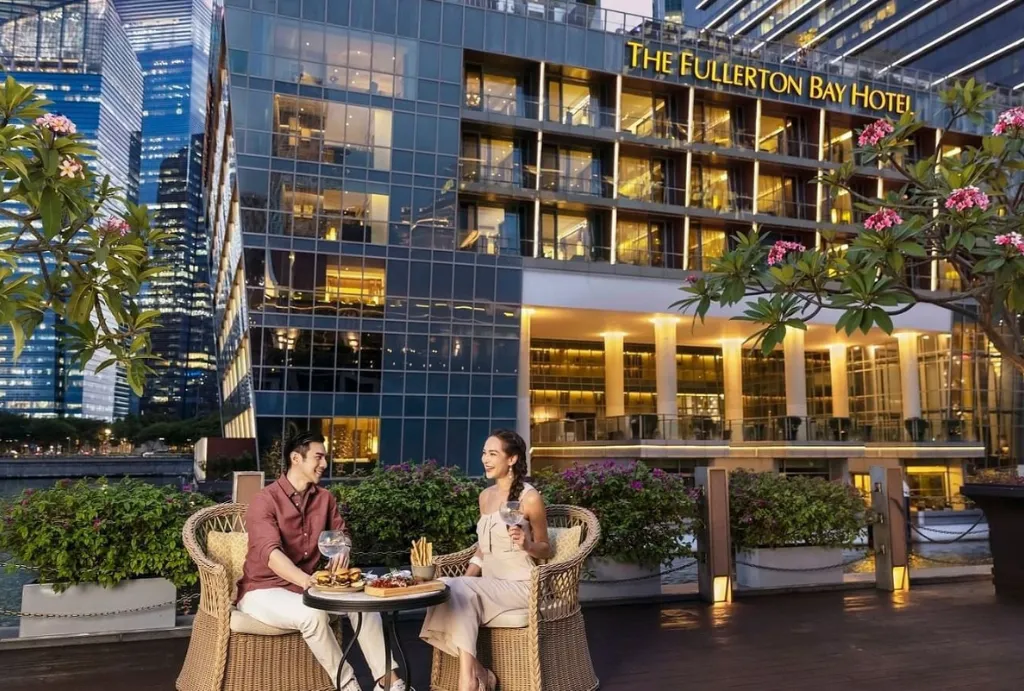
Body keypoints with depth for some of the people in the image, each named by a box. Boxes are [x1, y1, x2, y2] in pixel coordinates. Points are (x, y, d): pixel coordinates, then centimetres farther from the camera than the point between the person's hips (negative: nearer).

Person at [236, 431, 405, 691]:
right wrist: (304, 579, -48)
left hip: (308, 584, 6)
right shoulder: (265, 500, -17)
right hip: (264, 590, -6)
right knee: (312, 614, -34)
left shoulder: (325, 498, 3)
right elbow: (270, 552, -30)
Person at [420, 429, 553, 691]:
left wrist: (526, 544, -21)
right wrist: (466, 578, 2)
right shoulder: (485, 495, 12)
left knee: (460, 593, -29)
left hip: (518, 585, -6)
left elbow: (545, 550, 1)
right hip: (489, 584, 6)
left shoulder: (530, 498, -8)